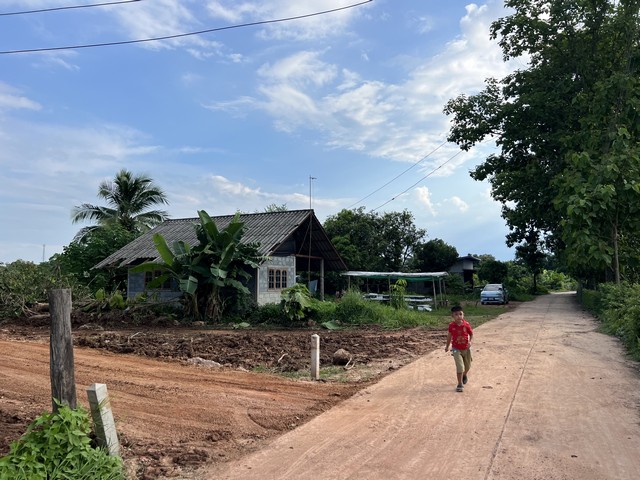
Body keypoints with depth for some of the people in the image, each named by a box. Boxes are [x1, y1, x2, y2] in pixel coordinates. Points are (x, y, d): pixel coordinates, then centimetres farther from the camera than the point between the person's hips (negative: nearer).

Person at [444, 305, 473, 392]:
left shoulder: (466, 324, -15)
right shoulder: (451, 325, -12)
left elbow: (471, 334, -1)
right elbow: (449, 336, 3)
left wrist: (470, 341, -20)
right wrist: (447, 346, 12)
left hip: (466, 348, 2)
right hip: (456, 349, -2)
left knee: (468, 365, 20)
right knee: (459, 366, -14)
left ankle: (464, 375, 52)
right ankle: (460, 384, -3)